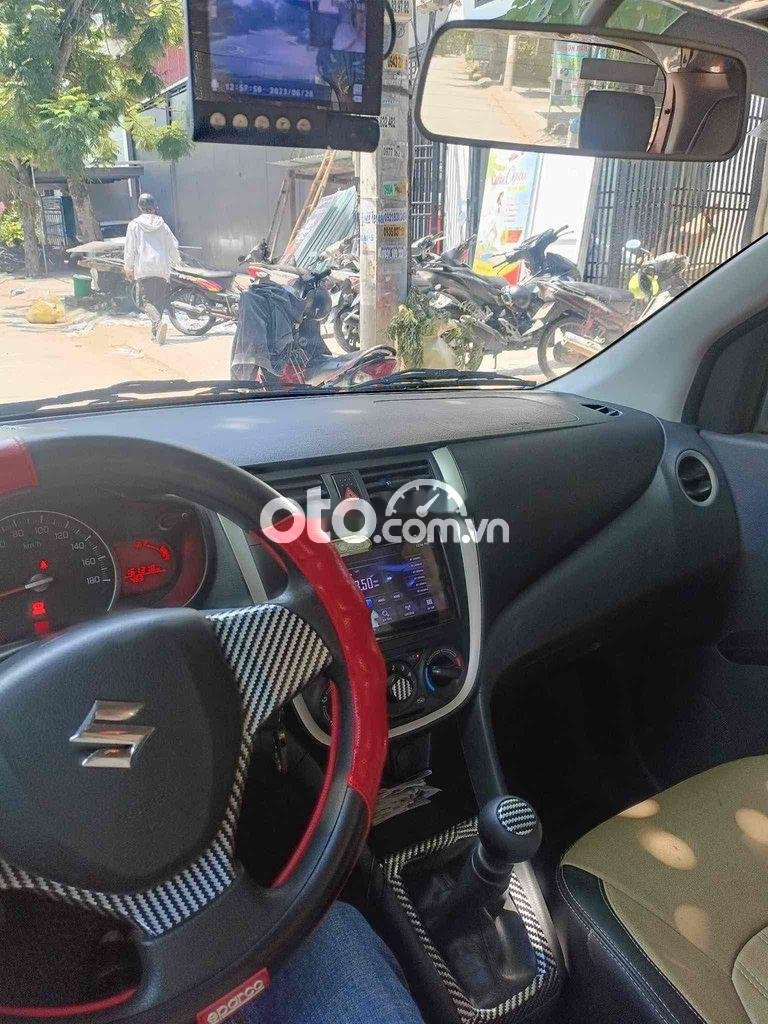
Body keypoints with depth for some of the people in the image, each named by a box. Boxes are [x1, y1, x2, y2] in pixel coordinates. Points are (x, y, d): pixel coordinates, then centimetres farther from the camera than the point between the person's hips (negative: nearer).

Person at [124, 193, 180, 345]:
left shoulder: (134, 225, 1)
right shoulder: (162, 225, 9)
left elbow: (130, 249, 1)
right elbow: (173, 246, 13)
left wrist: (128, 268, 11)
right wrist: (177, 263, 28)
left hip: (144, 268, -3)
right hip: (162, 268, 3)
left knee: (146, 300, -3)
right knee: (160, 300, 10)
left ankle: (158, 323, -31)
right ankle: (155, 333, 12)